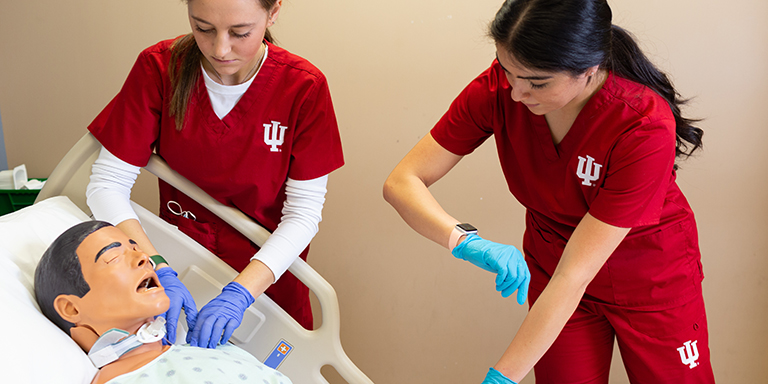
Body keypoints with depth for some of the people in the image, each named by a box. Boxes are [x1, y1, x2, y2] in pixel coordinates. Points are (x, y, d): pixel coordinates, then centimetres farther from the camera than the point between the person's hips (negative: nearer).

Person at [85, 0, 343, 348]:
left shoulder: (304, 88, -19)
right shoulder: (159, 69, -16)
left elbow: (303, 214, -18)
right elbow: (107, 184, -15)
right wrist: (159, 271, -29)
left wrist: (240, 294, -31)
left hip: (266, 267, 0)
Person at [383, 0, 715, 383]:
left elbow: (574, 275, -34)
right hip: (550, 267, 2)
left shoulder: (646, 127, -33)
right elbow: (402, 182, -21)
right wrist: (467, 242, -39)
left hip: (653, 281, -2)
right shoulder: (499, 88, -22)